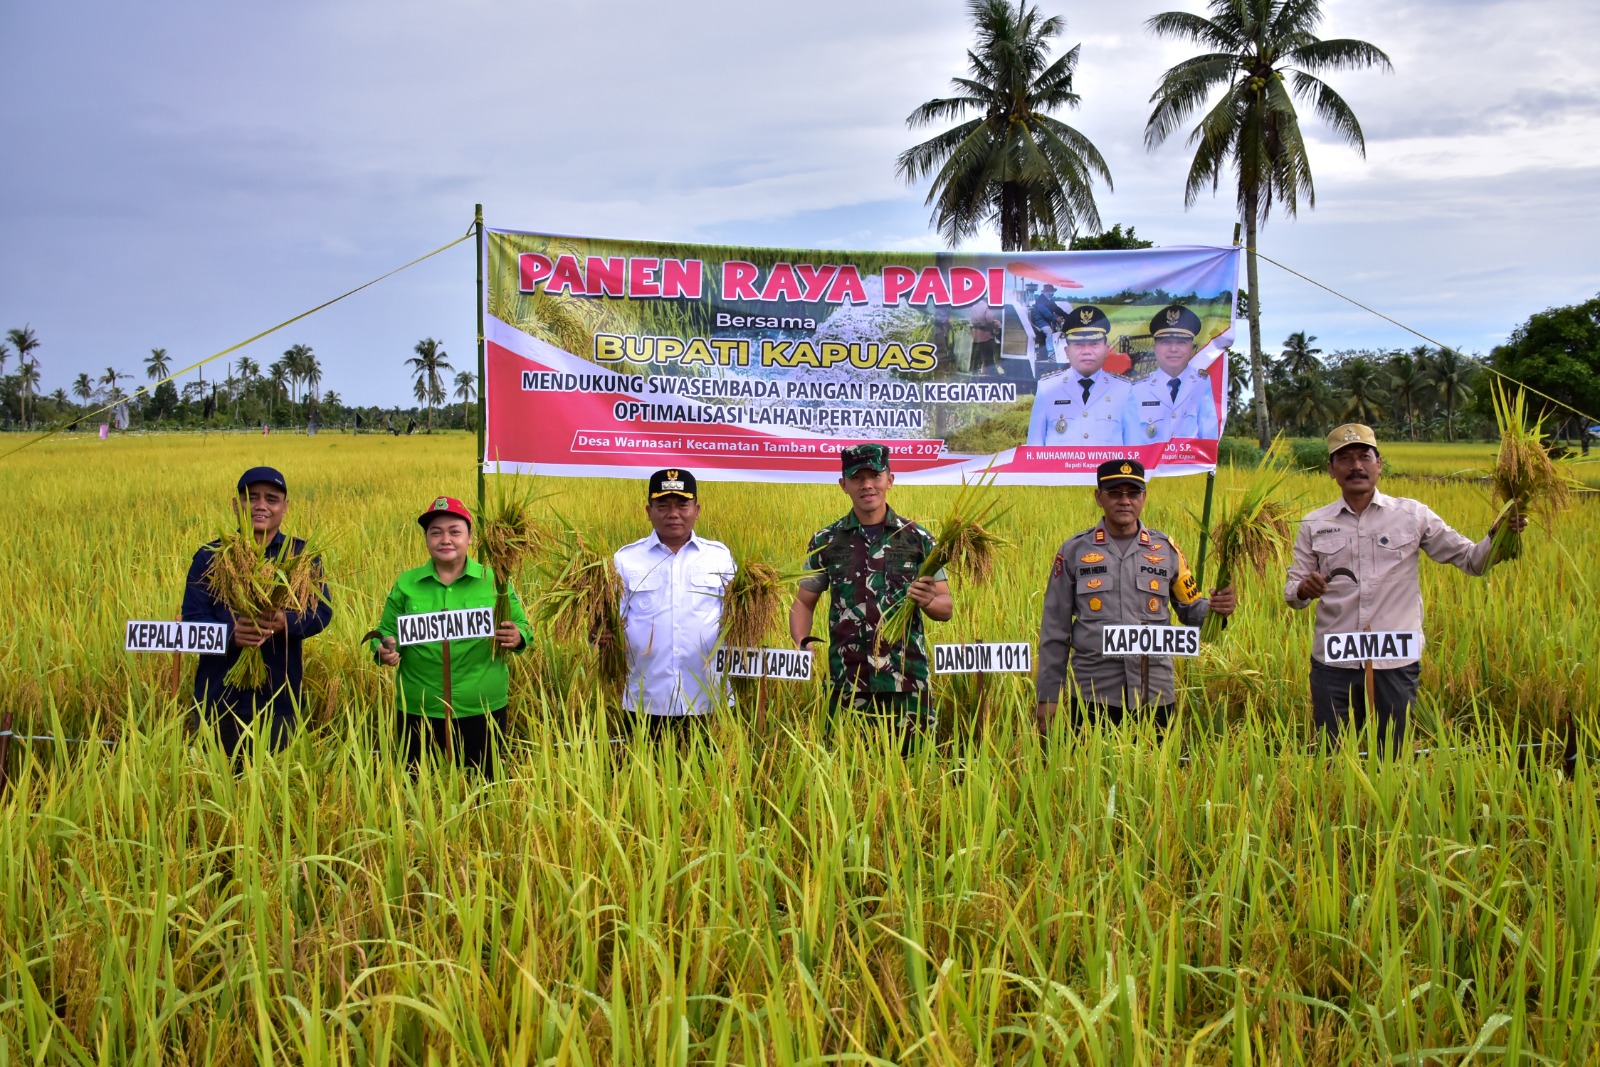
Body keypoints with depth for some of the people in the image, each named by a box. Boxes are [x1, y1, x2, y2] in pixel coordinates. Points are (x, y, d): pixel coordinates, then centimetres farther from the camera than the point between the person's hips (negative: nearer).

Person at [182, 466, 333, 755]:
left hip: (278, 697, 0)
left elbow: (321, 611, -3)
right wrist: (231, 633, -25)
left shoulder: (302, 555, 5)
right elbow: (192, 618, -4)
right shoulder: (211, 556, 3)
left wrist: (285, 623, -25)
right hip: (219, 697, 0)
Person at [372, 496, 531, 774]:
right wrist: (383, 651, -13)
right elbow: (386, 632, 9)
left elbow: (523, 628, 7)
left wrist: (517, 639, -16)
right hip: (419, 712, 1)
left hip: (482, 710, -1)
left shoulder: (494, 581, 0)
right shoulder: (406, 584, 3)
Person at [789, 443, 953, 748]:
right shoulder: (826, 542, 7)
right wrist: (803, 643, -7)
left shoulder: (918, 539, 5)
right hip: (847, 685, 1)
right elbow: (804, 603, 13)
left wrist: (927, 601, -15)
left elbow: (946, 609, 7)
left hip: (907, 683, 0)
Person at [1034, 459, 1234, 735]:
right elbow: (1054, 630, 7)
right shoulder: (1074, 551, 6)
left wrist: (1215, 608, -10)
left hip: (1154, 693, 1)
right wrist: (1047, 697, 4)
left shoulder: (1166, 549, 9)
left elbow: (1191, 610, 14)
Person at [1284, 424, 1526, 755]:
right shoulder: (1314, 525, 5)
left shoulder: (1413, 515, 3)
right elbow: (1292, 592, 7)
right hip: (1333, 665, 1)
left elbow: (1472, 561, 5)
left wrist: (1497, 536, -15)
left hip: (1395, 665, -1)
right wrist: (1303, 590, -16)